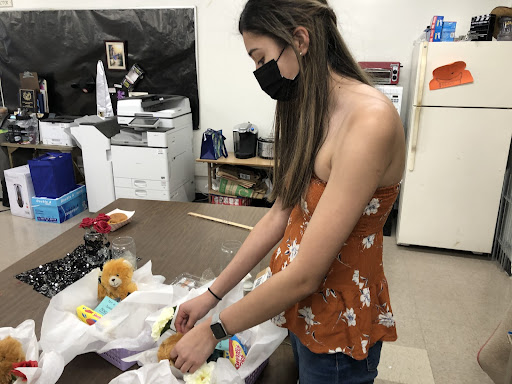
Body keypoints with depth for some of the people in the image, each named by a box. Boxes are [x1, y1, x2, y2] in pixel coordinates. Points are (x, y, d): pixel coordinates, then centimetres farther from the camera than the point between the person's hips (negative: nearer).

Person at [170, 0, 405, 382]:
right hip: (300, 308, 7)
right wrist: (212, 295, 2)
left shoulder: (370, 121, -27)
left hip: (338, 321, -7)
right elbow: (280, 216, 2)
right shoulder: (313, 111, 2)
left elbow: (304, 276, -27)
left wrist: (214, 330, -14)